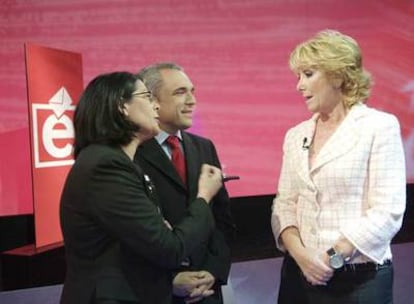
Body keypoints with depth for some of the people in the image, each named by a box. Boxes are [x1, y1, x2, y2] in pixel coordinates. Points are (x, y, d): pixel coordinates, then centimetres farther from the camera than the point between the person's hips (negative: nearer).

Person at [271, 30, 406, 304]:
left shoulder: (379, 126, -7)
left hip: (360, 279, -4)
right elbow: (284, 203, 6)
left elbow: (387, 212, -12)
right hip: (300, 274, 5)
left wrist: (334, 257, -15)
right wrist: (298, 252, -11)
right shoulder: (296, 135, 8)